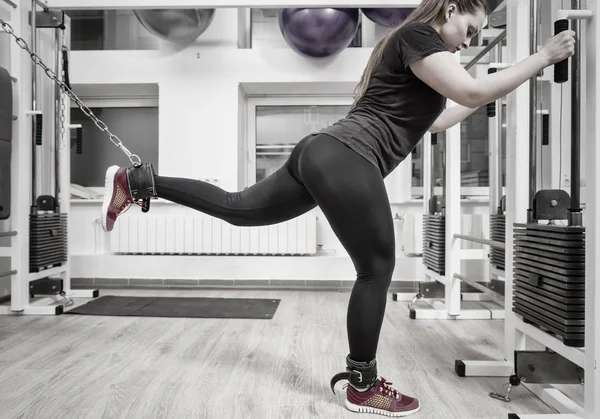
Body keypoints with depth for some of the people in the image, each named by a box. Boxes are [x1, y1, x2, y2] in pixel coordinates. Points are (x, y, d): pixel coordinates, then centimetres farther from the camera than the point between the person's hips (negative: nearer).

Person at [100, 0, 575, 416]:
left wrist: (489, 92, 40)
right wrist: (543, 57, -2)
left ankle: (136, 182, 21)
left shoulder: (415, 51, 29)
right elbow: (470, 91, -13)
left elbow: (431, 119, 38)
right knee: (377, 269, -1)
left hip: (326, 156, 10)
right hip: (344, 160, -10)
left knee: (238, 208, 16)